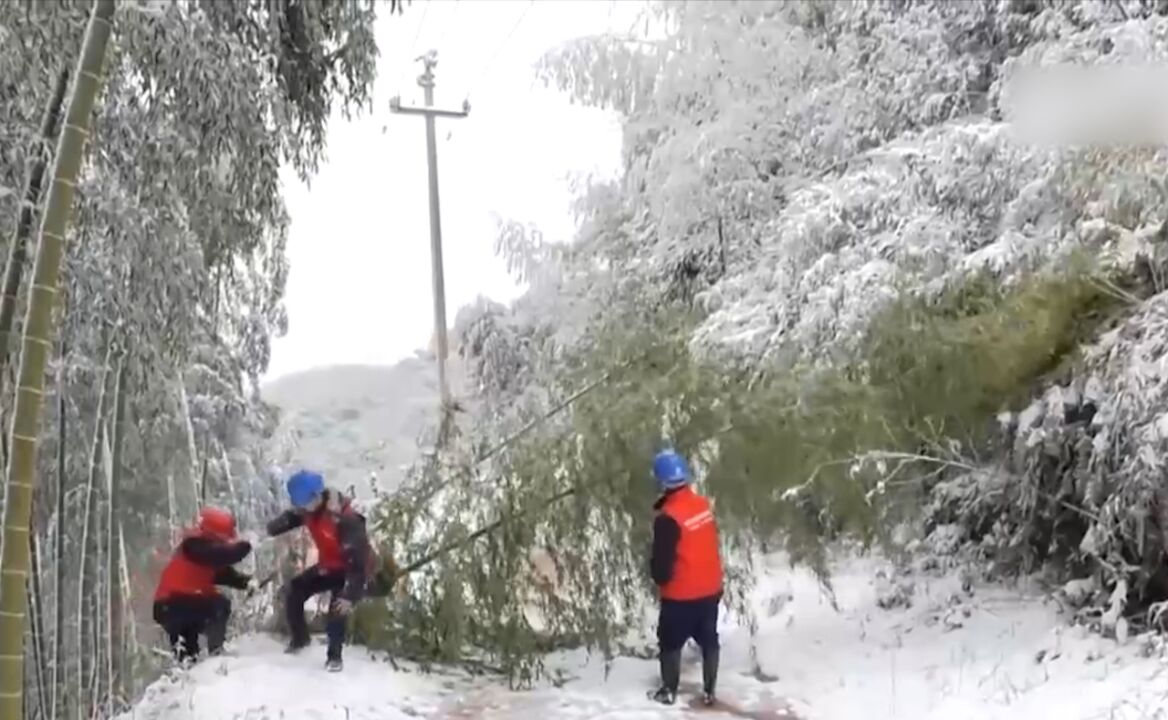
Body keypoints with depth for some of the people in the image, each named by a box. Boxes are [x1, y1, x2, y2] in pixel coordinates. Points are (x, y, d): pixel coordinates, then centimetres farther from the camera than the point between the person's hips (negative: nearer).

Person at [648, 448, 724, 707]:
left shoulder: (668, 518, -25)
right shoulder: (704, 504, -5)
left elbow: (662, 561, -18)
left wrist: (660, 577, 0)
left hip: (681, 594, -6)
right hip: (710, 589, 6)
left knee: (670, 642, 14)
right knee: (709, 640, 19)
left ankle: (669, 691, 26)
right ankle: (709, 691, 28)